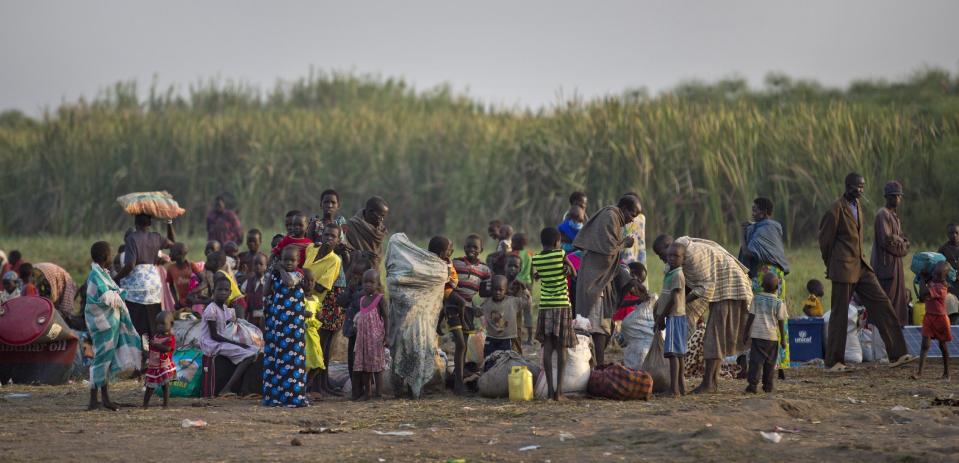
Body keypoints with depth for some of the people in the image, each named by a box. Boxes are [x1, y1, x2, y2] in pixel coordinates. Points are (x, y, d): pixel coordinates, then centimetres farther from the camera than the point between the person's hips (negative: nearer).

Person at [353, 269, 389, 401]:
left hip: (376, 337, -7)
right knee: (363, 365, 8)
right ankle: (368, 393, 15)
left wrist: (385, 336, -16)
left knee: (376, 365, -5)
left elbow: (385, 318, -9)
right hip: (363, 337, 7)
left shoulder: (380, 299, -7)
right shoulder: (362, 300, 13)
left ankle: (379, 393, -2)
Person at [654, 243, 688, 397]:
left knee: (673, 353, -13)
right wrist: (660, 317, 18)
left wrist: (661, 317, -11)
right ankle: (681, 387, 18)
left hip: (674, 317, -10)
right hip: (675, 317, 10)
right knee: (679, 353, 12)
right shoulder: (671, 274, 15)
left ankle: (674, 389, -18)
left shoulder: (677, 275, -14)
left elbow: (673, 300, -18)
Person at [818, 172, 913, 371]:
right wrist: (832, 267, 4)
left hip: (861, 267, 8)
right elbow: (825, 241, -6)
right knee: (839, 315, -1)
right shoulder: (835, 210, -12)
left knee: (882, 305, -1)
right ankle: (833, 361, 9)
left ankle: (896, 355, -1)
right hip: (843, 270, -8)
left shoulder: (857, 206, 14)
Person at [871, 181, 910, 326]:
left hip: (895, 264, 10)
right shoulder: (883, 214, -12)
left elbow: (904, 242, 17)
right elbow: (886, 239, -22)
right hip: (886, 264, -10)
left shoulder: (894, 215, 18)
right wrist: (901, 241, -6)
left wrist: (898, 240, -6)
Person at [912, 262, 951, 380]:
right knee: (925, 344, -4)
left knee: (942, 345, 8)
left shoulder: (941, 288, -19)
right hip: (929, 317, 5)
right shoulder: (932, 283, 4)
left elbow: (924, 293, -27)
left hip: (940, 318, -5)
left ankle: (946, 373, 21)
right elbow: (922, 298, 17)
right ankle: (919, 372, -11)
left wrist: (923, 279, -15)